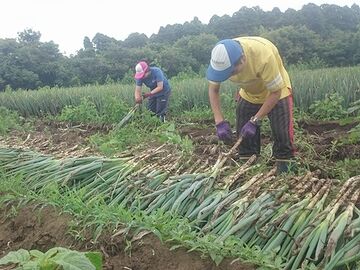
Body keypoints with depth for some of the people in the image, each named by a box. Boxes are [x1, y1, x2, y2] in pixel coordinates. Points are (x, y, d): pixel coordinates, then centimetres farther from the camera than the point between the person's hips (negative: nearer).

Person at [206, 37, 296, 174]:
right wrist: (219, 122, -26)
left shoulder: (264, 56, -42)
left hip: (276, 92, -4)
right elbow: (213, 90, -15)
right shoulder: (220, 59, -29)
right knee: (244, 133, 6)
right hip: (248, 95, 4)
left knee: (282, 134, -10)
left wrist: (254, 121, -31)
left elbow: (275, 92, -31)